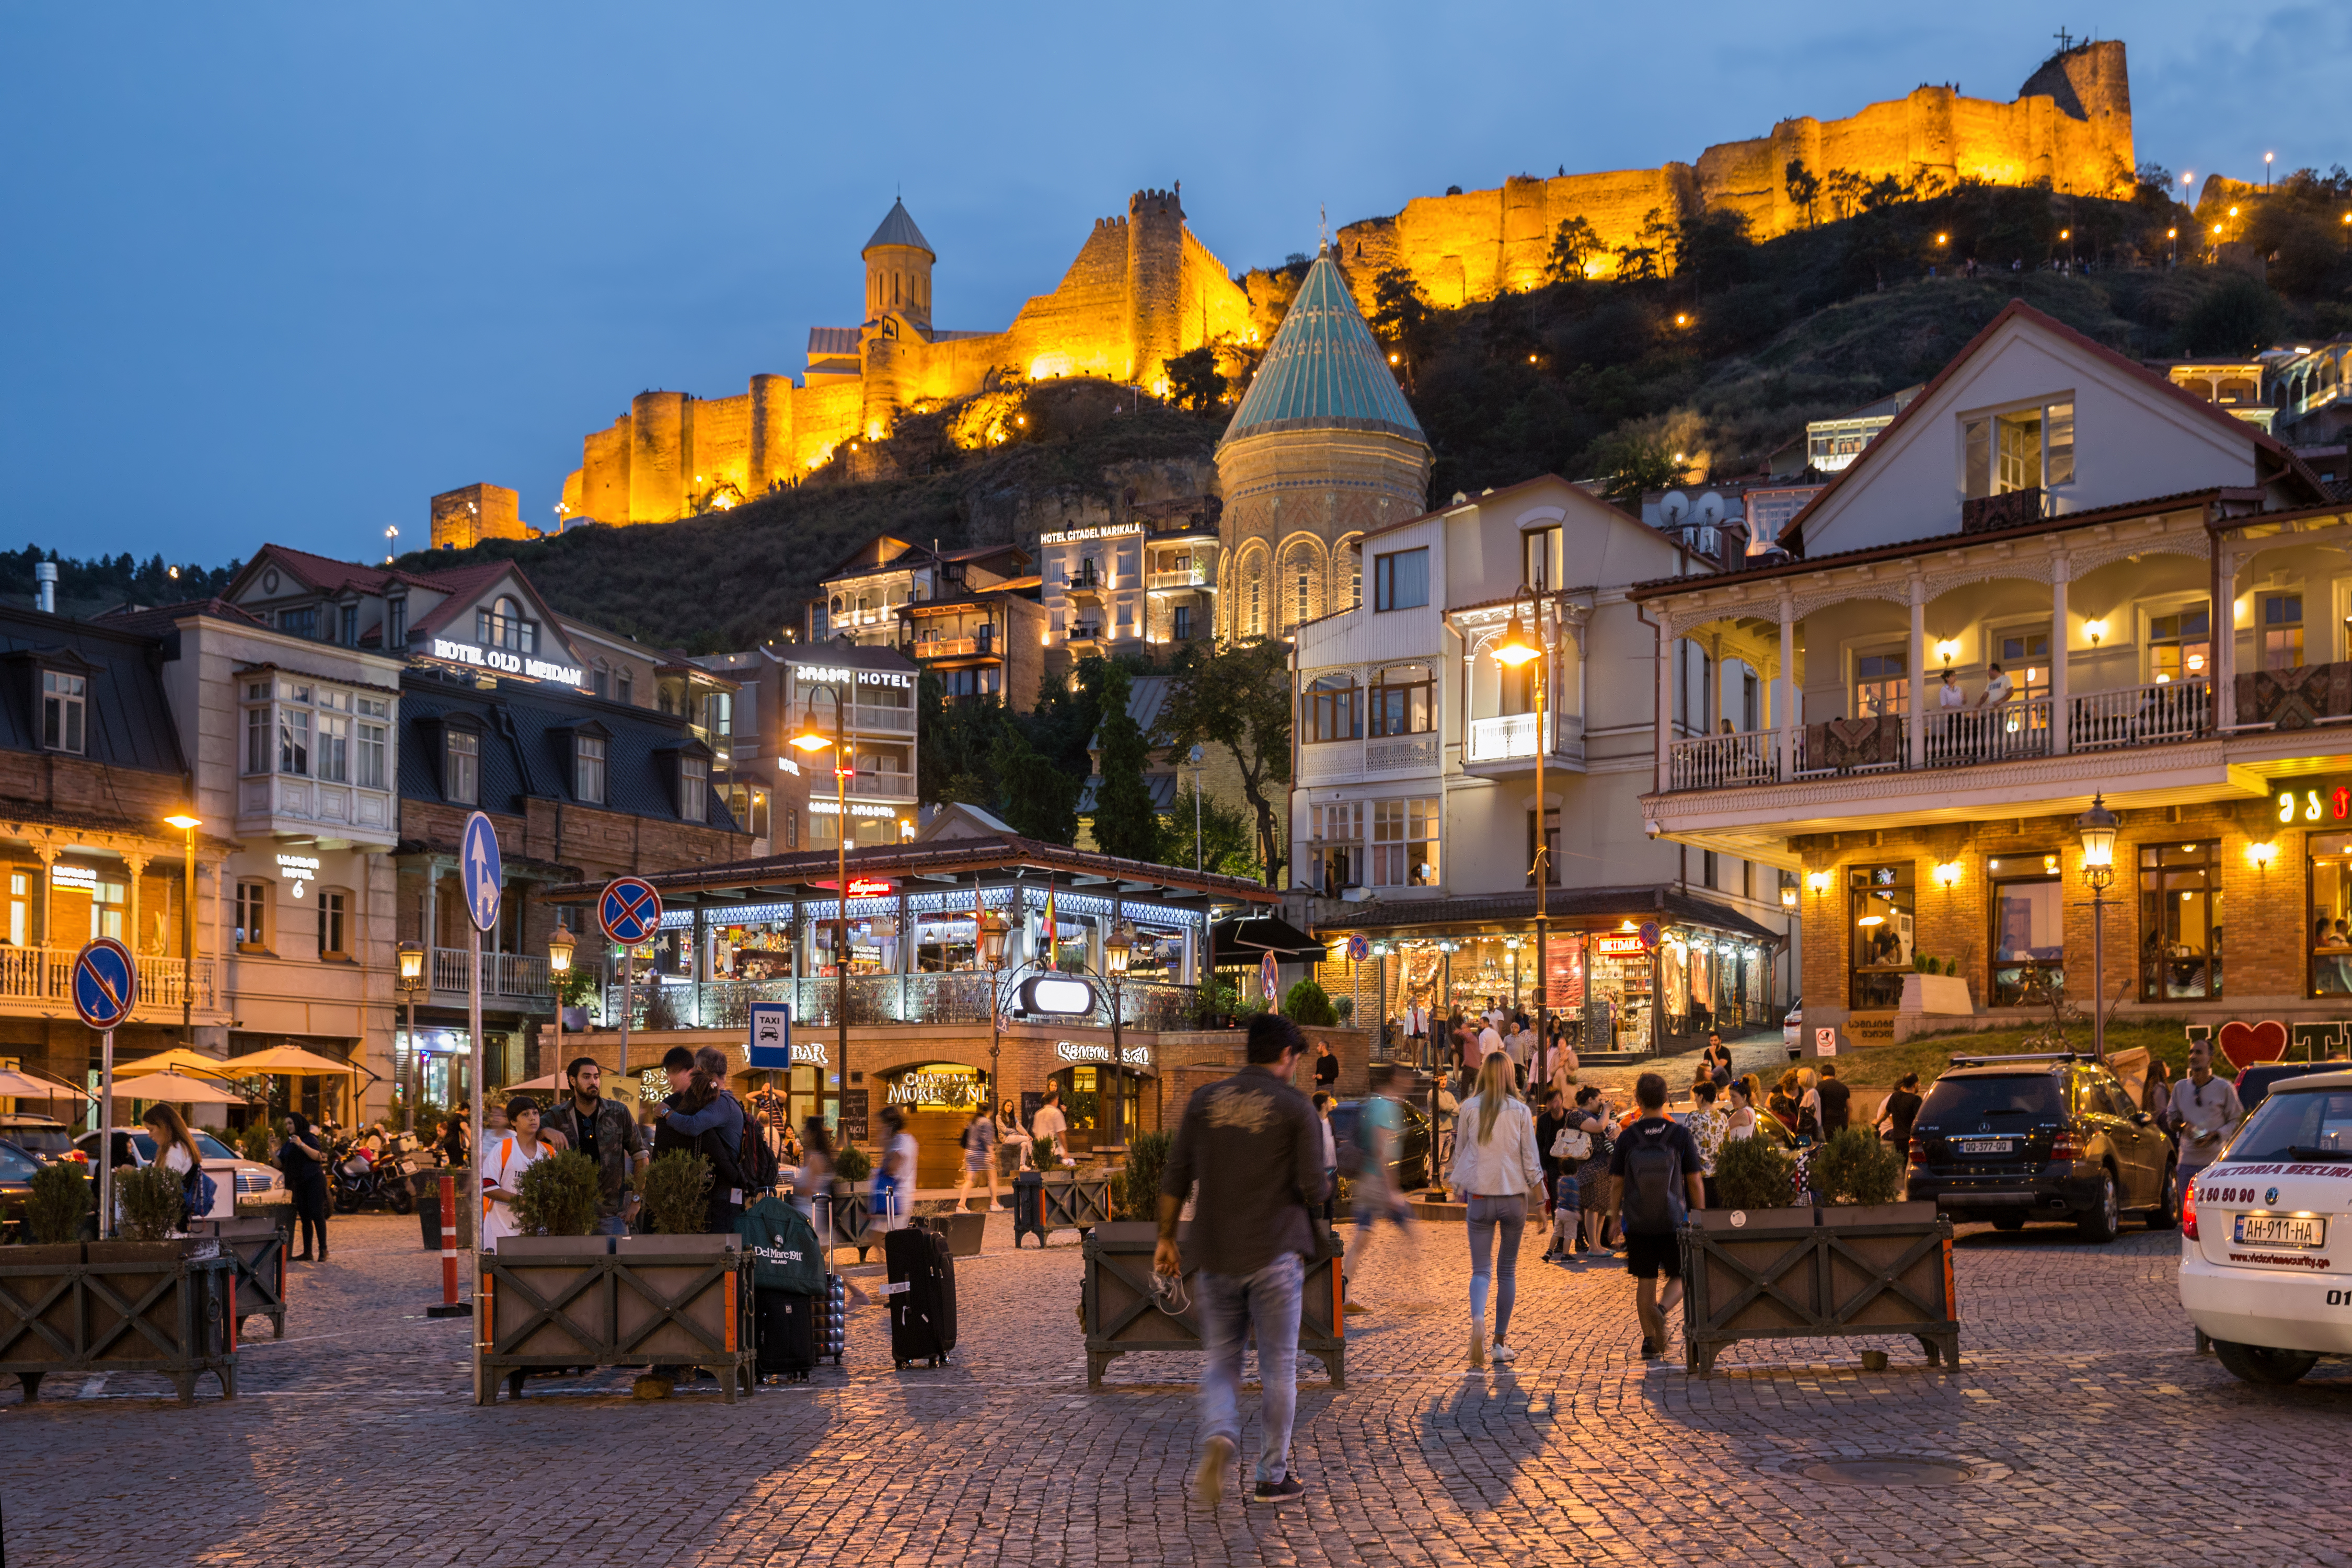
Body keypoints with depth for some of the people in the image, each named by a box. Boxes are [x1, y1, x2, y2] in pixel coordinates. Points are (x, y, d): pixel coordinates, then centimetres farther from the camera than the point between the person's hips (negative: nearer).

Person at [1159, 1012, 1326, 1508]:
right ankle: (1273, 1477, 13)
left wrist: (1166, 1238, 13)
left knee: (1220, 1360, 13)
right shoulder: (1295, 1107, -5)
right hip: (1274, 1254, -3)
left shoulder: (1206, 1099, 5)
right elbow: (1313, 1187, -10)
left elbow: (1175, 1178, 4)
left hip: (1216, 1254, 3)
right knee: (1278, 1367, 9)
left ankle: (1218, 1437, -14)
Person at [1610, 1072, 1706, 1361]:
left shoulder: (1627, 1138, -3)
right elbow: (1695, 1183, -4)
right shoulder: (1681, 1136, -6)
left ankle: (1649, 1340, 9)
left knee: (1645, 1281, 11)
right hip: (1674, 1223, -1)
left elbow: (1617, 1184, 1)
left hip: (1638, 1224, 1)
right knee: (1681, 1278, 11)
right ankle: (1661, 1310, -18)